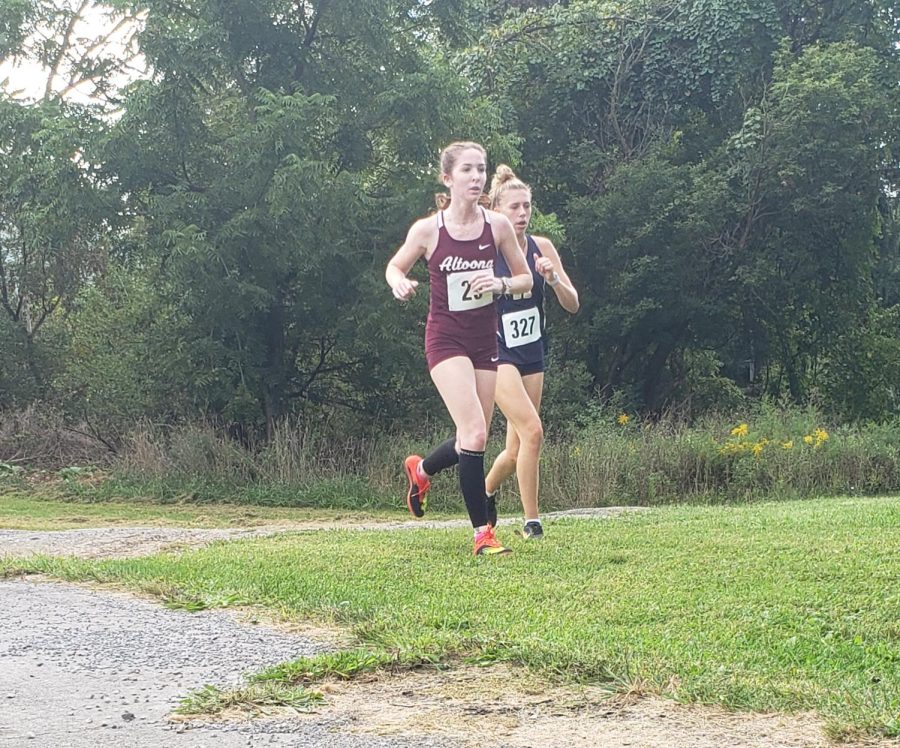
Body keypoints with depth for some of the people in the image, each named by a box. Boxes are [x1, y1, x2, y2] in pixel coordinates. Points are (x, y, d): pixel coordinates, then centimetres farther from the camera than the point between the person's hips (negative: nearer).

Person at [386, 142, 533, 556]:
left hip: (485, 340, 4)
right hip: (445, 339, -4)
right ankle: (482, 532, -6)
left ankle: (420, 469, 43)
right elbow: (394, 266, 8)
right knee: (474, 432, -17)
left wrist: (500, 284, -15)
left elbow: (525, 278, 6)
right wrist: (400, 284, -15)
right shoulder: (427, 230, -10)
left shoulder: (498, 225, -4)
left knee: (473, 438, 10)